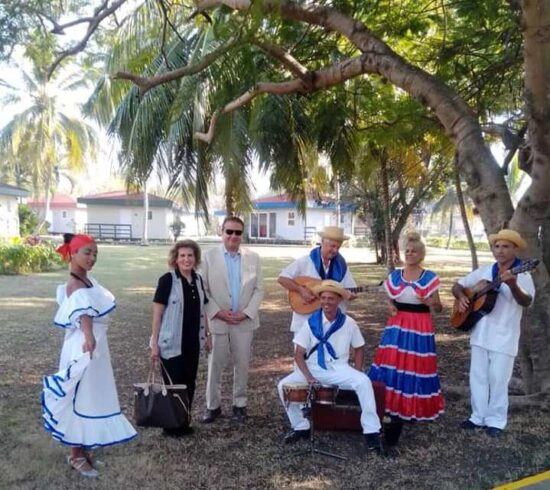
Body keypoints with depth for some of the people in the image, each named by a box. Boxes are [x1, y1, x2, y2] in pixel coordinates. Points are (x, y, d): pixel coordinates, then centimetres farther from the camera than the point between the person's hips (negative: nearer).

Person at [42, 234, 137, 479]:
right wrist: (89, 336, -62)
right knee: (81, 400, 4)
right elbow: (83, 311, -44)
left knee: (92, 398, 17)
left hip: (95, 345, 9)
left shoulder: (87, 280, 6)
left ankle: (83, 448, 32)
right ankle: (76, 455, 19)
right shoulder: (76, 286, -22)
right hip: (83, 347, -9)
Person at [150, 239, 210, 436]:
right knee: (173, 384, 5)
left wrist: (206, 335, 14)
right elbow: (157, 313, -12)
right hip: (172, 343, -5)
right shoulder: (167, 280, -11)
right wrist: (154, 343, -14)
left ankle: (184, 422, 26)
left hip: (193, 342, 6)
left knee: (189, 384, 12)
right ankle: (171, 425, 20)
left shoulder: (198, 280, 6)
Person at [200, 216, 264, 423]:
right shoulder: (209, 256, -2)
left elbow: (259, 289, 2)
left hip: (245, 321, 2)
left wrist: (246, 313, -10)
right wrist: (217, 312, -13)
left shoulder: (253, 258, 3)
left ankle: (239, 404, 24)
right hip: (218, 320, -1)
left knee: (242, 364, 10)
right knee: (215, 365, 7)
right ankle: (213, 405, 20)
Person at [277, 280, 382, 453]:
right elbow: (299, 355, -5)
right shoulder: (311, 322, -5)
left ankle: (371, 431, -17)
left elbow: (359, 348, 12)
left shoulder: (348, 323, -4)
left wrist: (356, 373, -1)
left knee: (364, 382, -29)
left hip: (339, 369, -1)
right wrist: (309, 377, -20)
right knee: (283, 385, -19)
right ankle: (301, 427, 1)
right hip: (313, 369, 1)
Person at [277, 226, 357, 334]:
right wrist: (301, 290, -17)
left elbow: (352, 292, 6)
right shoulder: (306, 261, -4)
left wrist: (350, 295, -17)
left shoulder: (341, 265, 6)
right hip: (306, 320, -3)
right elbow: (281, 279, -7)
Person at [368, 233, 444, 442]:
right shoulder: (394, 276, 5)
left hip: (420, 329, -3)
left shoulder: (430, 277, -4)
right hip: (397, 327, 3)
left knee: (415, 368, 0)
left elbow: (438, 308, 0)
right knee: (393, 366, 0)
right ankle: (395, 413, 10)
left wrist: (430, 302, -21)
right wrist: (391, 307, -4)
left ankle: (414, 410, 15)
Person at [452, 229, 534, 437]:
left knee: (498, 380, 3)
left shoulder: (522, 274, -9)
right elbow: (457, 285, 13)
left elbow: (526, 301, -26)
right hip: (480, 333, 5)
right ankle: (478, 417, 25)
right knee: (477, 377, 12)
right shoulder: (484, 271, 6)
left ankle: (496, 421, 18)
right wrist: (461, 297, -9)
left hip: (504, 336, -5)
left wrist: (513, 285, -45)